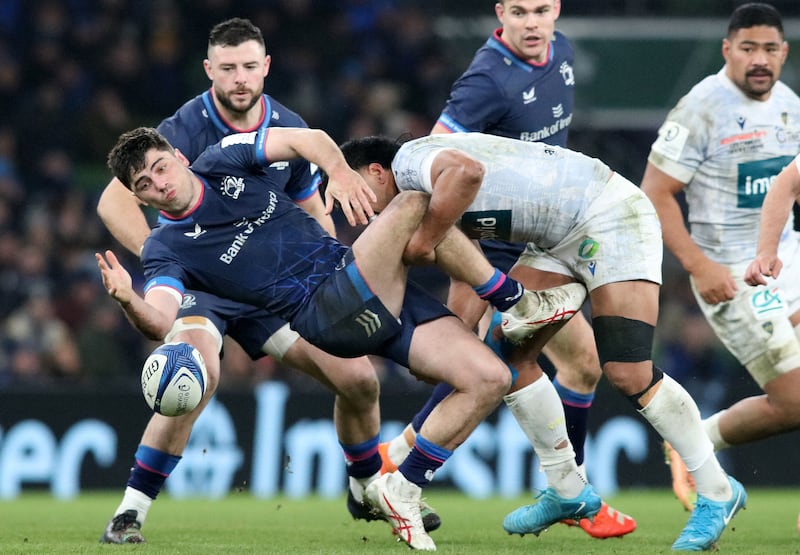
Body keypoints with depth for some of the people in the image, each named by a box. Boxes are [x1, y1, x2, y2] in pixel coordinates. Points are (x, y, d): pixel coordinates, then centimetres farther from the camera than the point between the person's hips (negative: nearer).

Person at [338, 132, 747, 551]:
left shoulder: (409, 160, -15)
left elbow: (466, 169, -38)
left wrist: (425, 235, -27)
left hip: (611, 215, -10)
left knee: (627, 374, -16)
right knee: (508, 352, 6)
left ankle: (717, 493, -5)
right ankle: (567, 491, 17)